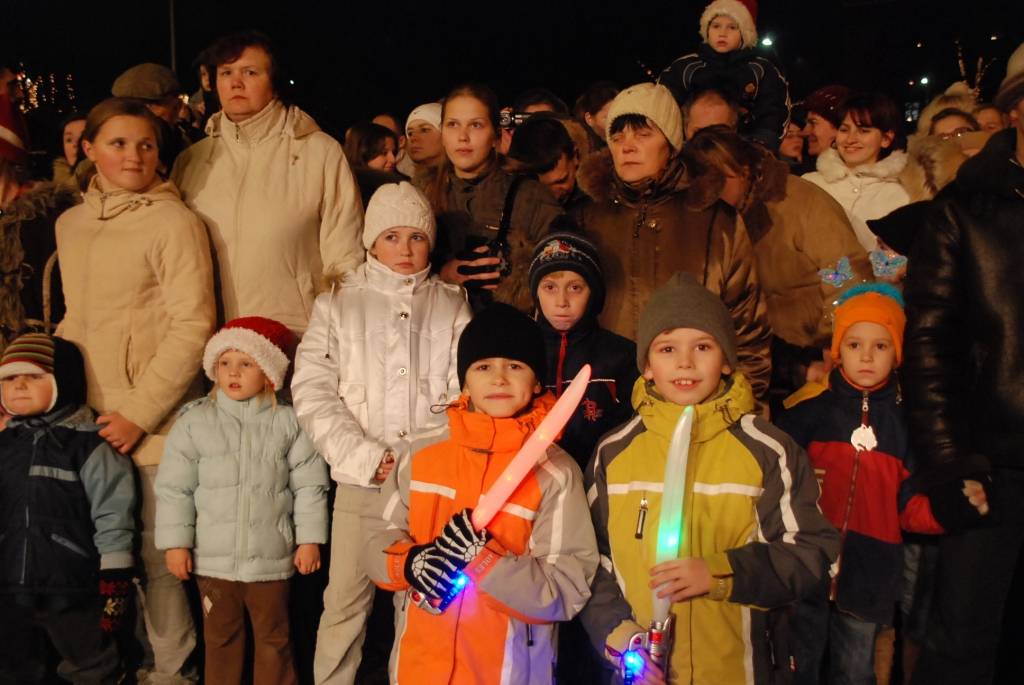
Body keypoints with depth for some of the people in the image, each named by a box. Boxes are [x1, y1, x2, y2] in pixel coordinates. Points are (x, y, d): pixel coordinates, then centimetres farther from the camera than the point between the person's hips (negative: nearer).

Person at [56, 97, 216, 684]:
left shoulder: (174, 221, -9)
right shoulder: (71, 223, 12)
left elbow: (193, 327, -13)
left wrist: (139, 413, -14)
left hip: (154, 423, -6)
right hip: (88, 416, 6)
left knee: (157, 554, 1)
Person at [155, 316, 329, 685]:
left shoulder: (288, 422, -3)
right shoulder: (194, 421, -2)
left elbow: (309, 485, -2)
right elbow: (174, 487, 0)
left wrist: (310, 538, -4)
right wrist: (175, 543, -3)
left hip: (271, 558, -1)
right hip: (213, 558, 1)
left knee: (273, 638, 13)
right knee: (220, 637, 15)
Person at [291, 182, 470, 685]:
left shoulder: (453, 306, 10)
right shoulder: (337, 304, 9)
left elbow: (465, 394, 1)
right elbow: (313, 394, -1)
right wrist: (368, 460, -10)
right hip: (359, 481, 0)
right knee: (345, 602, 1)